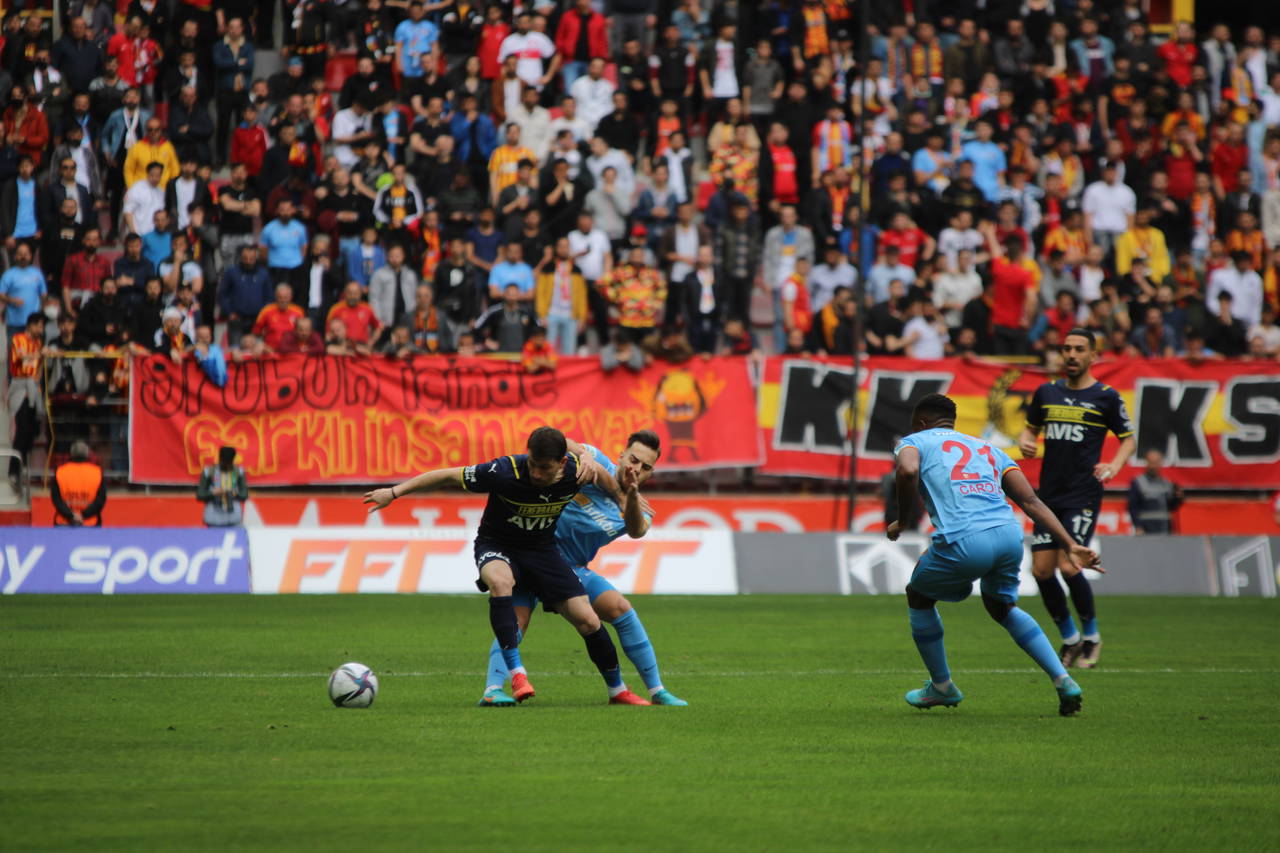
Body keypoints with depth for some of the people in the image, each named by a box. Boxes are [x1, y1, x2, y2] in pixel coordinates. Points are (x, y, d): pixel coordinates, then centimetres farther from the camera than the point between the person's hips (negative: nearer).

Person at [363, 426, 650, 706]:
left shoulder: (575, 469, -20)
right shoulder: (505, 471, -30)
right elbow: (448, 477, -20)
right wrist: (394, 493, -18)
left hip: (542, 549, 3)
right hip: (496, 546, -3)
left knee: (588, 621, -5)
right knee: (500, 581, -39)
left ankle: (617, 690, 19)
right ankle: (516, 673, -37)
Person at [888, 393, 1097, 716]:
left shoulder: (915, 441, 17)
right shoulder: (988, 449, 31)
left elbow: (907, 471, -9)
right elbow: (1030, 501, 20)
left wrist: (902, 522, 4)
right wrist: (1070, 545, 13)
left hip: (964, 542, -5)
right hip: (1010, 534, 5)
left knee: (919, 596, 25)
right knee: (1001, 606, 31)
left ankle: (941, 686, 31)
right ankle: (1063, 680, 18)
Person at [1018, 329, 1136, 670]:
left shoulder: (1106, 397, -1)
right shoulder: (1046, 392, 10)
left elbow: (1128, 439, 7)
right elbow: (1031, 427, 23)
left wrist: (1113, 466, -11)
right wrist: (1025, 441, 0)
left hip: (1083, 494, -5)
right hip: (1049, 494, 5)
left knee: (1069, 567, -15)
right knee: (1041, 569, -1)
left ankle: (1091, 635, 7)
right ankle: (1070, 639, 17)